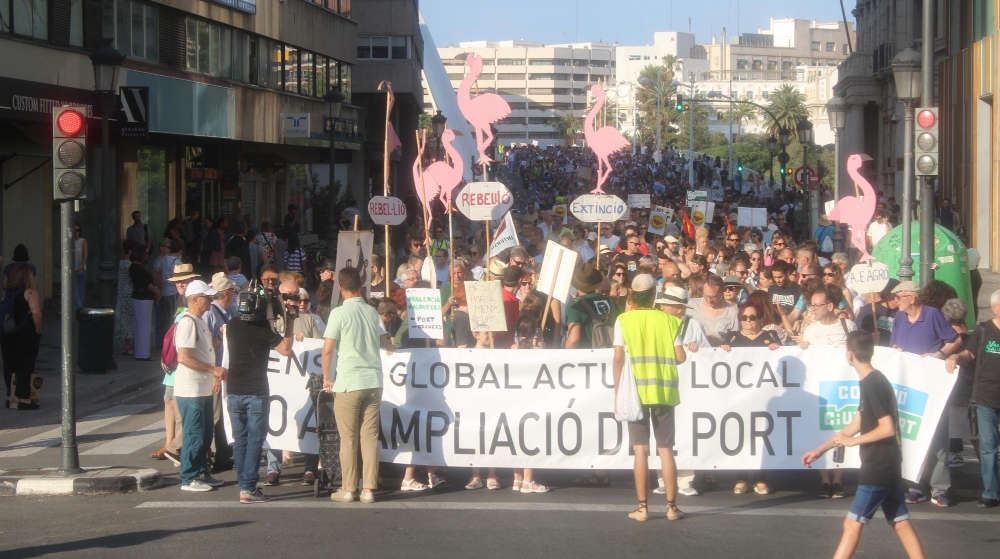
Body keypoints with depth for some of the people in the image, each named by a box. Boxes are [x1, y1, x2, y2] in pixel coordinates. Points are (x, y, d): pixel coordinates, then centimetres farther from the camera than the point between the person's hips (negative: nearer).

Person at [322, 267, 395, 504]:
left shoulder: (339, 313, -7)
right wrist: (391, 346, 44)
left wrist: (327, 378, 4)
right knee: (370, 436, 6)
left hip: (349, 383, -4)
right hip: (373, 380, 4)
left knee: (348, 439, 3)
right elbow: (384, 342, 20)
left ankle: (348, 489, 7)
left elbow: (328, 350, -9)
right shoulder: (372, 312, 8)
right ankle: (368, 489, 5)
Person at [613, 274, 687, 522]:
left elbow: (618, 359, -6)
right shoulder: (669, 320, 2)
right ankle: (672, 506, 7)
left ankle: (642, 508, 0)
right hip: (664, 391, 1)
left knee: (641, 450, 1)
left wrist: (617, 392, 1)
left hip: (635, 391, -1)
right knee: (666, 449, 6)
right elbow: (681, 357, -2)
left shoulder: (624, 320, -2)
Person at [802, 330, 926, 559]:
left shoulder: (873, 385, -18)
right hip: (886, 467, 9)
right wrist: (820, 450, 20)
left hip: (878, 468, -9)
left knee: (853, 523, -5)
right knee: (900, 522, 9)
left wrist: (853, 441, -13)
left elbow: (888, 428, -24)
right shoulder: (873, 382, 12)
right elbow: (856, 424, 19)